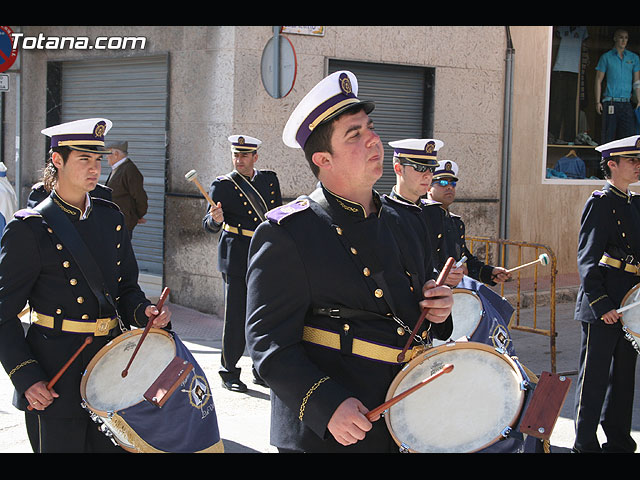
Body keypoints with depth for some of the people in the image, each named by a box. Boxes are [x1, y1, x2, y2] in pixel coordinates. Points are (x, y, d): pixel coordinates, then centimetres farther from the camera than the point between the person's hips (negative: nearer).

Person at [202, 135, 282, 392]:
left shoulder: (269, 179, 9)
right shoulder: (223, 185, -3)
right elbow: (208, 224, -11)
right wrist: (216, 219, -33)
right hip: (237, 258, -4)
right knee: (236, 316, -3)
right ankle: (229, 373, 9)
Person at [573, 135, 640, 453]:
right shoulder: (600, 203, -8)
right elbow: (587, 260, -13)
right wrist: (601, 304, -19)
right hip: (602, 302, -8)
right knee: (595, 375, -1)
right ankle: (585, 443, 9)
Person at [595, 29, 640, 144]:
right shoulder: (606, 57, 7)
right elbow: (598, 80, 7)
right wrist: (598, 102, 0)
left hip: (626, 103, 2)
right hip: (610, 102, -2)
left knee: (629, 134, -7)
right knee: (609, 136, -3)